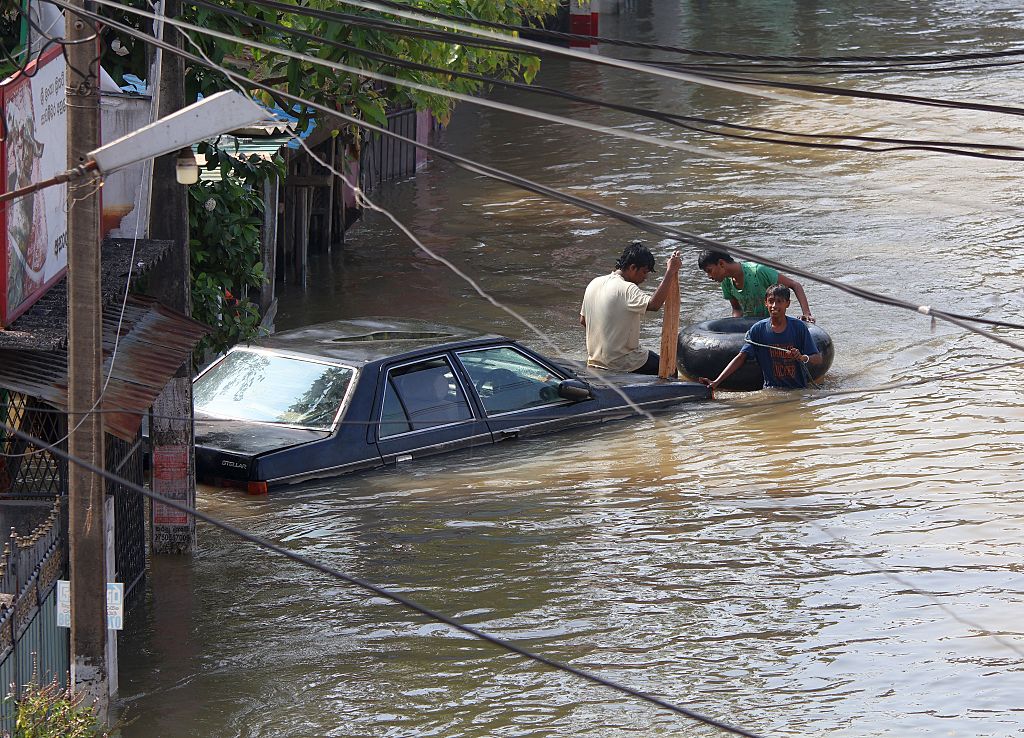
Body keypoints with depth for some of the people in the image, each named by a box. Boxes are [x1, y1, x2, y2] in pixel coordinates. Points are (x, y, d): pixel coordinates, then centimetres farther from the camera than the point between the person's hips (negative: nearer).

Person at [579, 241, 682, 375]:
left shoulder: (594, 284, 3)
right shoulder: (626, 290, -22)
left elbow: (583, 321, 13)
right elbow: (654, 305, -40)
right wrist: (669, 273, -38)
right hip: (622, 363, -8)